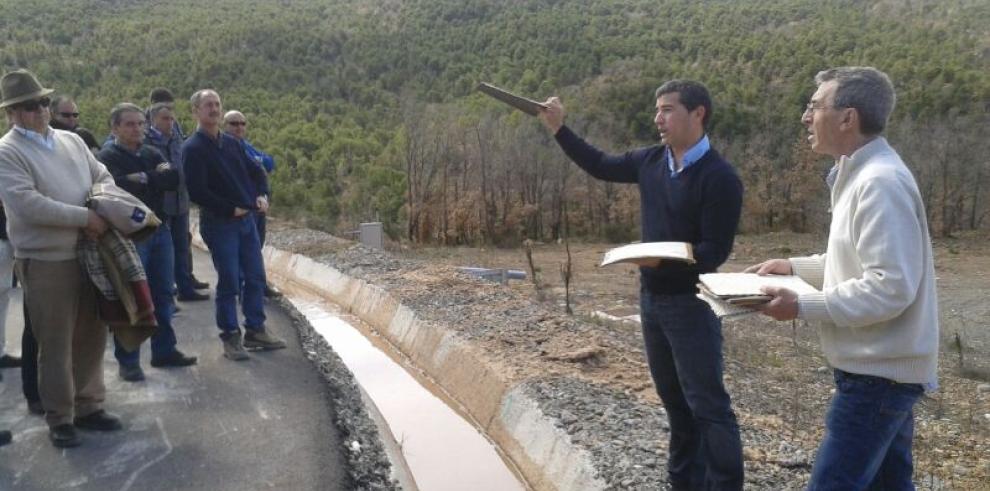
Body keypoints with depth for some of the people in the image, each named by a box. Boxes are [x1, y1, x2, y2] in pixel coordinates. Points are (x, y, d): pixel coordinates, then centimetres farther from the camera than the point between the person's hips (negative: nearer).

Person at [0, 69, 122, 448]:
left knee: (91, 335, 13)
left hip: (89, 254, 6)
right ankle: (59, 418, 17)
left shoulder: (71, 140, 11)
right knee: (56, 343, 2)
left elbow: (103, 176, 15)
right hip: (45, 262, -6)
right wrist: (85, 217, -18)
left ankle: (88, 406, 27)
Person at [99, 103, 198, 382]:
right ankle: (128, 361, 8)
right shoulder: (108, 158, -7)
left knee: (162, 294, 12)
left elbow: (174, 179, -2)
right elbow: (121, 187, -23)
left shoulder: (152, 153, 12)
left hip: (160, 230, 6)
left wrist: (144, 179, -14)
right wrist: (157, 179, -11)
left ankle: (164, 351, 23)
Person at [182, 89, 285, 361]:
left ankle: (255, 330, 21)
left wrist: (262, 195, 2)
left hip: (246, 218, 7)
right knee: (229, 282, -1)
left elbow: (255, 171, 20)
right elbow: (197, 191, -17)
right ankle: (230, 337, 12)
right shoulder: (192, 148, -10)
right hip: (218, 223, -7)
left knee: (256, 277, 9)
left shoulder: (231, 143, 11)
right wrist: (230, 209, -14)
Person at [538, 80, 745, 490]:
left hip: (690, 303, -7)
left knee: (707, 404, -3)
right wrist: (558, 129, 10)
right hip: (651, 297, 7)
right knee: (674, 399, 18)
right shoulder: (651, 161, 3)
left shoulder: (719, 177, -17)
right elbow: (600, 165, 18)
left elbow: (715, 251, -19)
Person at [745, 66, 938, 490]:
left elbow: (890, 287, -27)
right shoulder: (862, 174, 11)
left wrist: (803, 306, -22)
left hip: (877, 372, -10)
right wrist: (796, 267, 12)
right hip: (884, 367, 11)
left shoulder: (880, 183, -22)